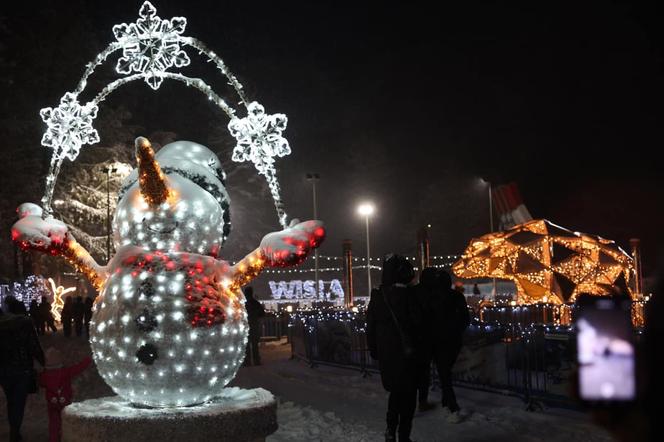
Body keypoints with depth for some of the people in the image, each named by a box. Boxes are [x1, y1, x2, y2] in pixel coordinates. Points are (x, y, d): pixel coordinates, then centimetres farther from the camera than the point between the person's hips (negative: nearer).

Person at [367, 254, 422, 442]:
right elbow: (417, 323, -13)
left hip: (385, 354, 5)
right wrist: (418, 347, 0)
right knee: (408, 393, 6)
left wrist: (374, 351, 15)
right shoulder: (407, 294, -14)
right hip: (406, 352, -5)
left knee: (395, 391, 20)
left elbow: (370, 327, 7)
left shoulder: (376, 296, 2)